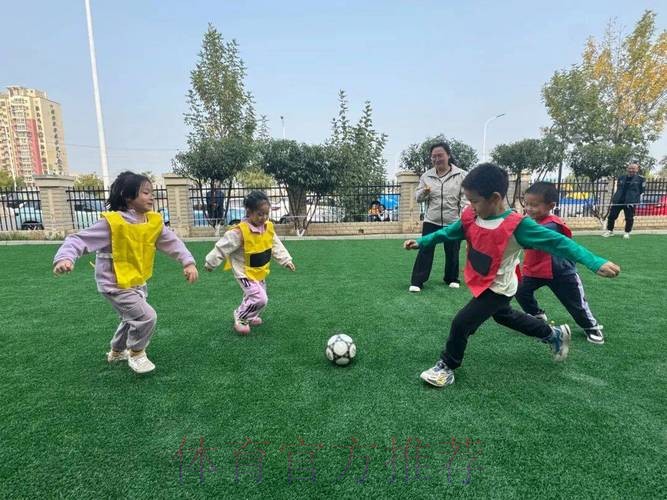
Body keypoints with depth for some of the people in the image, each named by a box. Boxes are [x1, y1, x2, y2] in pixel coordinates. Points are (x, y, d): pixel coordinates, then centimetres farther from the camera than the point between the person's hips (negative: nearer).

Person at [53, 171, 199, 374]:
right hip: (115, 285, -8)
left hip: (138, 282, 8)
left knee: (132, 318, 25)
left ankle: (117, 352, 52)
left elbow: (172, 242, -2)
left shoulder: (154, 221, -5)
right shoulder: (112, 222, -22)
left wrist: (188, 262, -13)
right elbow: (80, 239, -21)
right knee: (147, 317, -14)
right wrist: (65, 257, -38)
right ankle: (136, 354, 15)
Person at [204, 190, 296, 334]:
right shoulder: (239, 231, -27)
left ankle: (249, 316, 47)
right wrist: (210, 263, -8)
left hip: (260, 272, 7)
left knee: (259, 298, 19)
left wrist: (286, 260, 3)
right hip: (245, 272, -7)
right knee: (259, 298, -16)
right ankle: (240, 318, 10)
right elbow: (222, 247, -17)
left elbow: (276, 245, 7)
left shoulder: (269, 227, -6)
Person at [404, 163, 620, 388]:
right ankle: (554, 334, 53)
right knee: (505, 316, 31)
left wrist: (596, 263, -35)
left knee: (462, 322, -10)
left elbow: (557, 242, -29)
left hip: (497, 288, -8)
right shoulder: (470, 217, -10)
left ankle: (446, 367, 14)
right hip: (481, 284, 8)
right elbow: (449, 232, 3)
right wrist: (421, 242, 1)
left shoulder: (517, 226, -29)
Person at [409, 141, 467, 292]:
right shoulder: (426, 175, 3)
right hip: (431, 220, 1)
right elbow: (417, 197, 6)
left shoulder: (460, 175, -3)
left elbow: (465, 198, -3)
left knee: (452, 252, 12)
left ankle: (452, 279, 32)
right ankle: (417, 281, 4)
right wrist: (424, 192, -17)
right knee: (425, 251, -2)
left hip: (453, 221, -1)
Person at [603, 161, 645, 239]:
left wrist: (633, 200, -9)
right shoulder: (621, 178, 12)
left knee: (629, 218, 2)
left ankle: (627, 232, 18)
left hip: (630, 202, -3)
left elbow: (641, 191, 1)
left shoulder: (640, 179, 2)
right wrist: (614, 199, 9)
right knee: (612, 216, 3)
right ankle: (609, 230, 17)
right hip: (618, 201, 3)